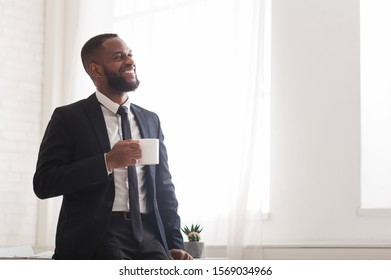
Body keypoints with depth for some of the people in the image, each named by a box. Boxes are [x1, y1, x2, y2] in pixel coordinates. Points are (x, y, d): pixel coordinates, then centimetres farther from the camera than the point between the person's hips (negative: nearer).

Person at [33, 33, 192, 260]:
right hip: (94, 237, -4)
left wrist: (174, 244, 10)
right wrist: (108, 161, -14)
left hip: (148, 235, 4)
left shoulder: (150, 120, 17)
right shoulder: (69, 118, 3)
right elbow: (44, 183, -7)